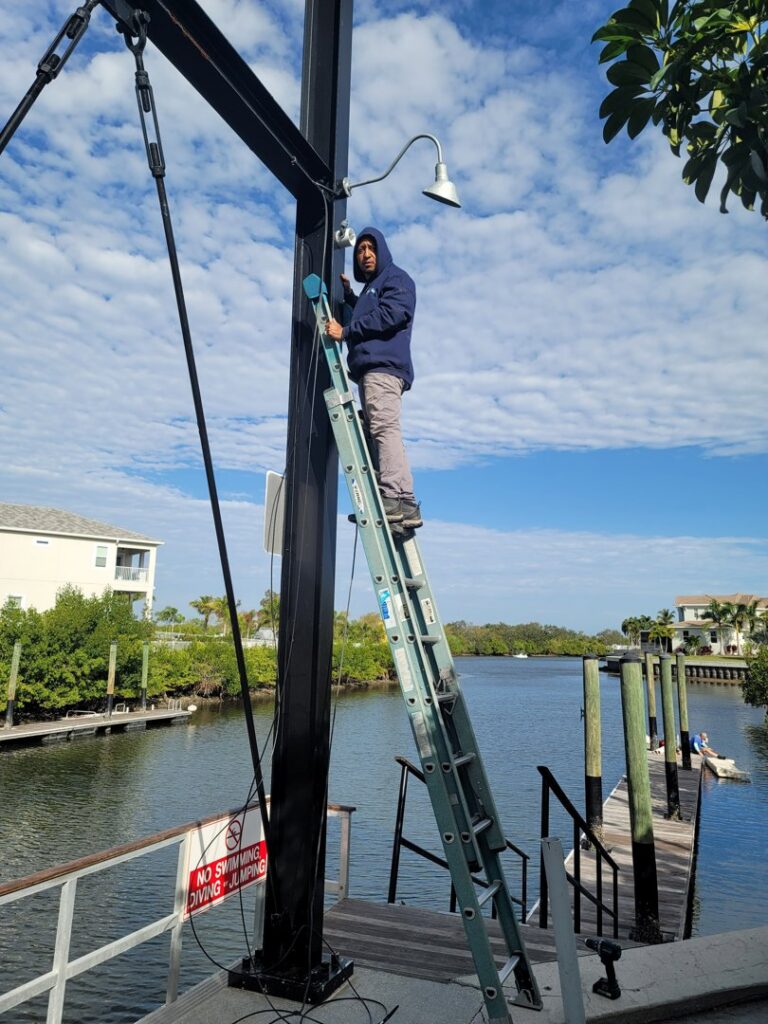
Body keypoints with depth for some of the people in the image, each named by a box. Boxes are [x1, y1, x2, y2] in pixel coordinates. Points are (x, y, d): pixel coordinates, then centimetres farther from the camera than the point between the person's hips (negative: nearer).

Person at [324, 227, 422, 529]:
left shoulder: (396, 278, 6)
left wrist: (345, 331, -9)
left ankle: (400, 499, -31)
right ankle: (401, 505, -5)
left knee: (384, 427, -22)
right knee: (377, 432, 0)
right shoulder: (371, 287, 34)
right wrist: (348, 295, 36)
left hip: (384, 366, -10)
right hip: (371, 368, 10)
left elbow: (390, 315, -11)